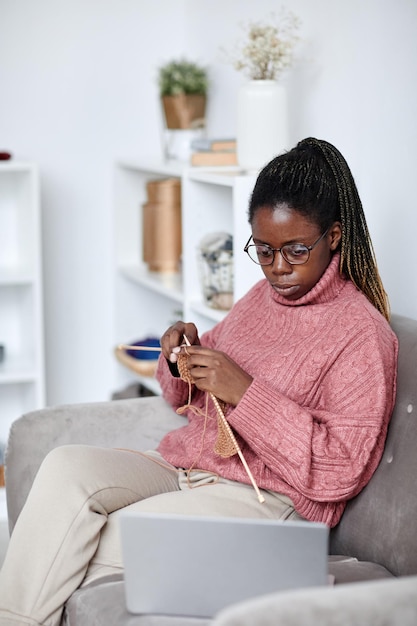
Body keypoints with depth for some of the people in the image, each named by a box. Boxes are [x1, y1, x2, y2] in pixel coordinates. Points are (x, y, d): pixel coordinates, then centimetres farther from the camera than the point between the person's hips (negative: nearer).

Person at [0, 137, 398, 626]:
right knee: (67, 466, -20)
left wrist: (243, 392, -21)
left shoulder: (363, 333, -8)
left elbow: (339, 472, -17)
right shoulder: (263, 296, 16)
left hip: (265, 499, -7)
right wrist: (181, 360, 1)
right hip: (183, 468, 8)